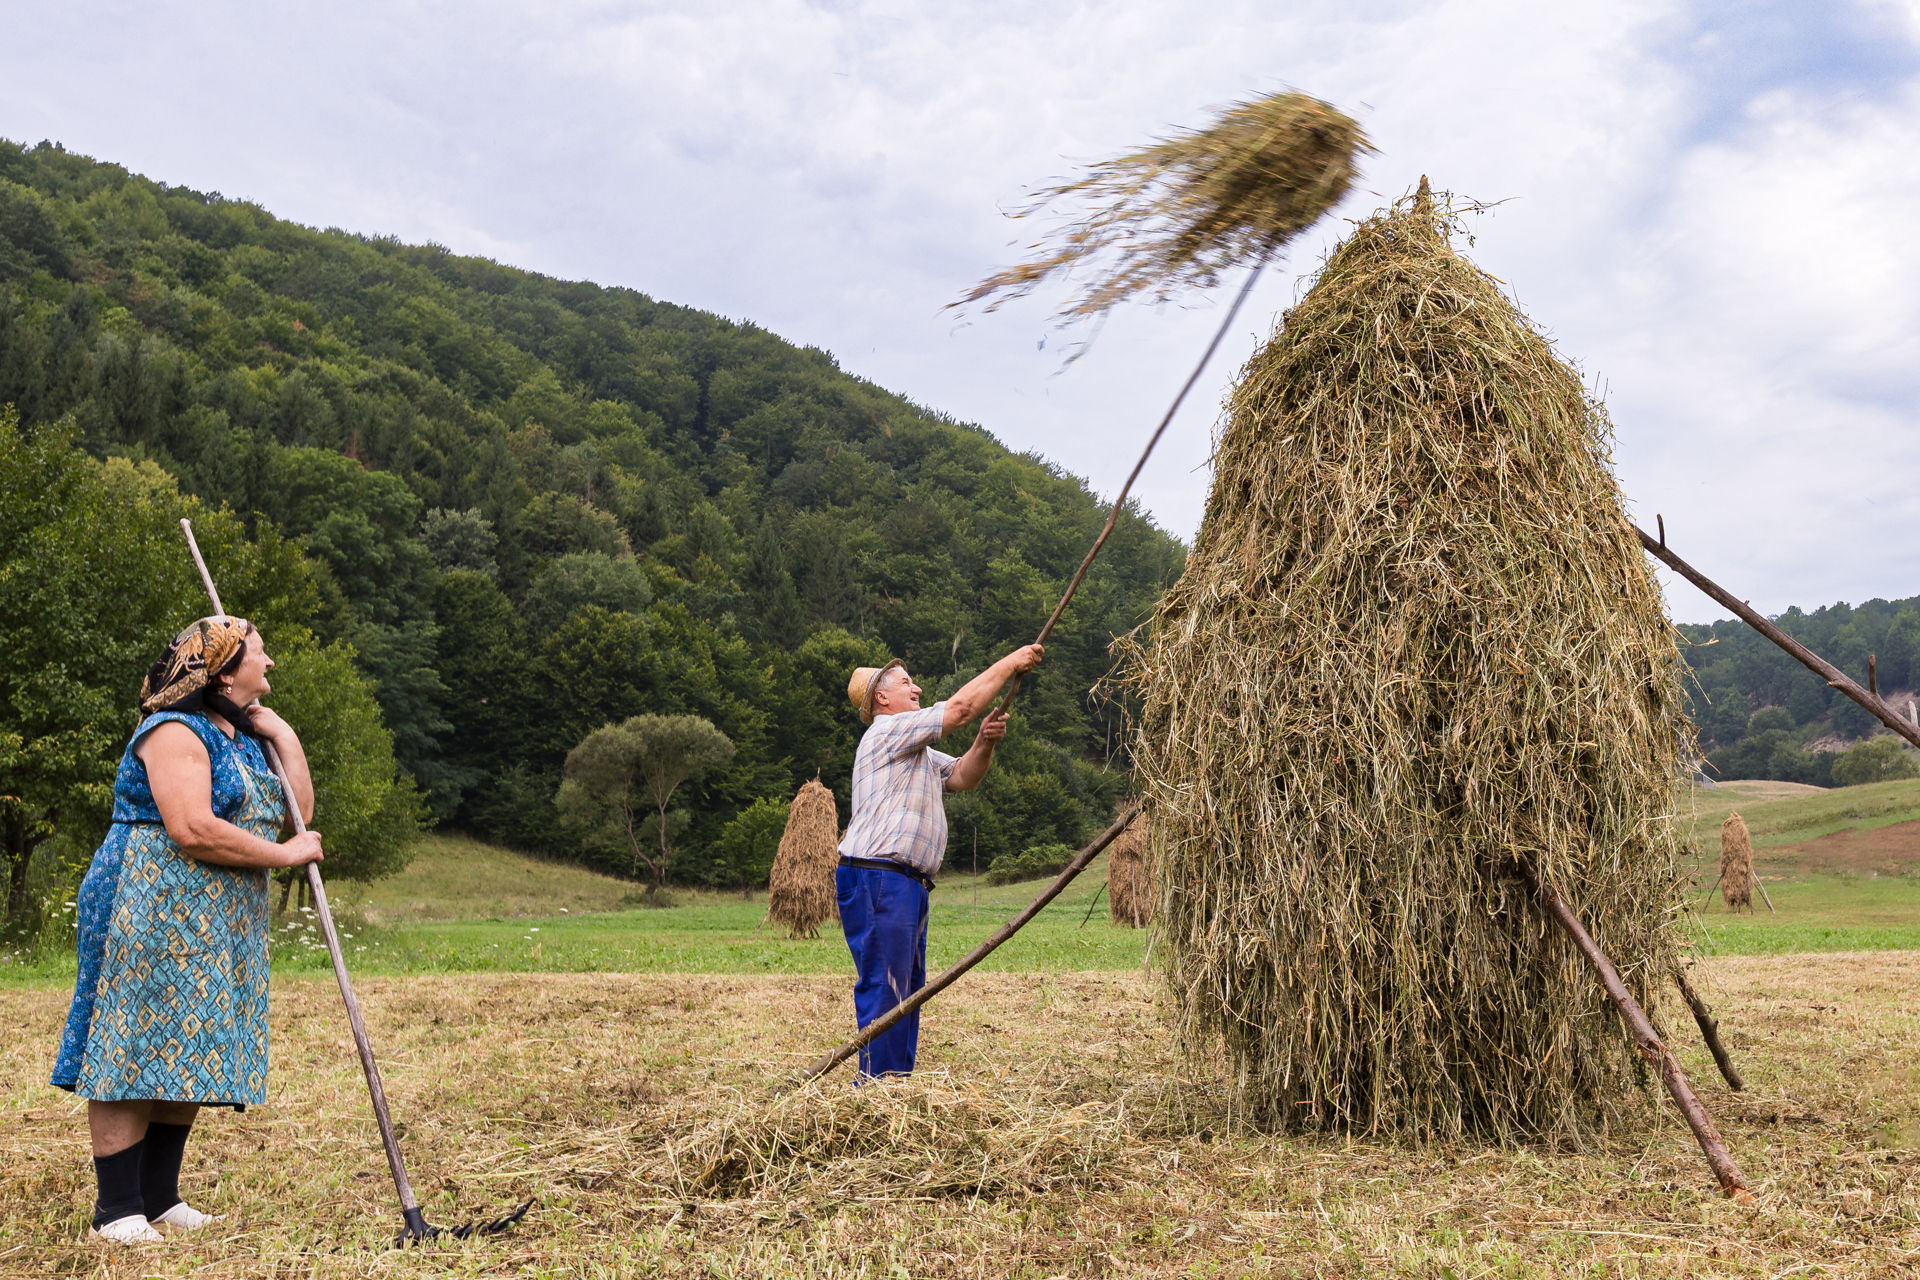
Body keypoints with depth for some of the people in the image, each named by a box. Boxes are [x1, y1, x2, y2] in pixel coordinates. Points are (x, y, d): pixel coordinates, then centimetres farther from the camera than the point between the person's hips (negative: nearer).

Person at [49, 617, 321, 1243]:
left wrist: (284, 737, 7)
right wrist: (285, 854, -17)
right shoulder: (176, 733, -12)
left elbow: (298, 811, 14)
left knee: (189, 1055, 9)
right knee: (137, 1051, -6)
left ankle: (160, 1199, 16)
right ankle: (117, 1210, 0)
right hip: (150, 909, -9)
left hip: (219, 927, 9)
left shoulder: (242, 736, 17)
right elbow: (192, 830, -24)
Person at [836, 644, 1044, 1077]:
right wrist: (1009, 663, -3)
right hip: (878, 880, -10)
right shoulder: (887, 732, -5)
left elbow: (962, 778, 21)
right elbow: (961, 706, -11)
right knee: (884, 989, -10)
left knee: (908, 989, 12)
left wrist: (984, 743, 1)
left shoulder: (916, 751, 27)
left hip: (906, 885, 11)